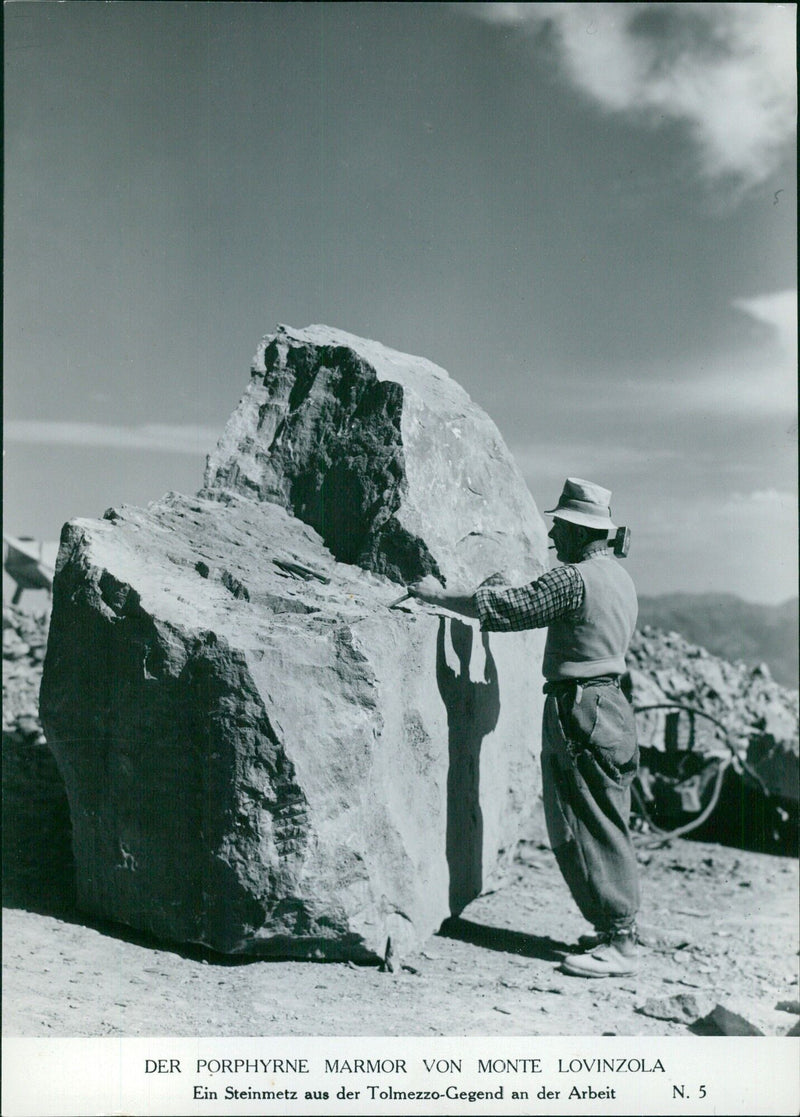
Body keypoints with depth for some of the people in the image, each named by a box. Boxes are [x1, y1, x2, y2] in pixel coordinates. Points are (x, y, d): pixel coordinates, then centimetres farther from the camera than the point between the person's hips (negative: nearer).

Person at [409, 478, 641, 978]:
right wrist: (523, 591, 24)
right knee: (608, 826, 15)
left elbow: (505, 609, -18)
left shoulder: (573, 579, -17)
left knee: (590, 829, -4)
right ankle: (619, 928, 23)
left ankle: (619, 944, 2)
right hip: (610, 704, 10)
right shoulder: (619, 576, 13)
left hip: (578, 708, -10)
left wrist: (440, 595, -8)